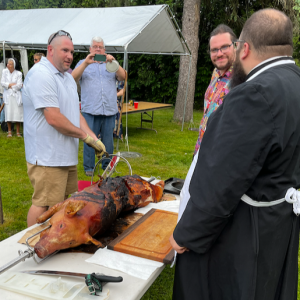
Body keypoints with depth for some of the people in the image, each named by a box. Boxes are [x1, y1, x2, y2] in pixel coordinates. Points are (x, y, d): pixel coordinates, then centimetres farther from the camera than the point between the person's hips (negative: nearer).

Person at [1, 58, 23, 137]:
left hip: (16, 96, -2)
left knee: (17, 113, -3)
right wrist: (13, 84, -9)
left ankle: (18, 132, 4)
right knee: (8, 113, -2)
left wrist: (10, 86, -5)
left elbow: (19, 85, -9)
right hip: (8, 96, 2)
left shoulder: (18, 73, -2)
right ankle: (9, 131, 7)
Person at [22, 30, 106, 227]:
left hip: (67, 156, 10)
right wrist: (86, 136, -13)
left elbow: (75, 113, 14)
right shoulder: (41, 74, -16)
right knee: (44, 206, -2)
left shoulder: (68, 77, 15)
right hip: (47, 158, -10)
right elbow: (54, 118, -23)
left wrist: (94, 138, 1)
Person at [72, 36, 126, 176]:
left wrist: (113, 62, -16)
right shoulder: (83, 63, 14)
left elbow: (122, 77, 1)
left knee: (108, 140, 8)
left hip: (109, 110, 2)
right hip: (90, 110, -2)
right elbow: (73, 77, -4)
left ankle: (107, 165, 21)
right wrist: (86, 63, -17)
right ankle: (88, 167, 12)